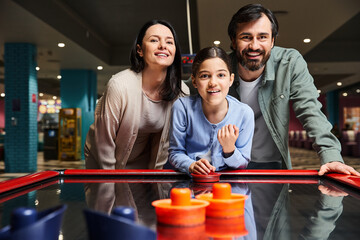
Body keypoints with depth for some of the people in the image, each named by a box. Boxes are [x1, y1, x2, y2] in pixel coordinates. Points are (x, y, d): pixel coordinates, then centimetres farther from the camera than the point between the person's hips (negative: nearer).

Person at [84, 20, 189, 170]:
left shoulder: (181, 92, -16)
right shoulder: (119, 85, -27)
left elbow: (166, 141, -2)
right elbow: (104, 142, -18)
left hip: (142, 163, 3)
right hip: (101, 161, -3)